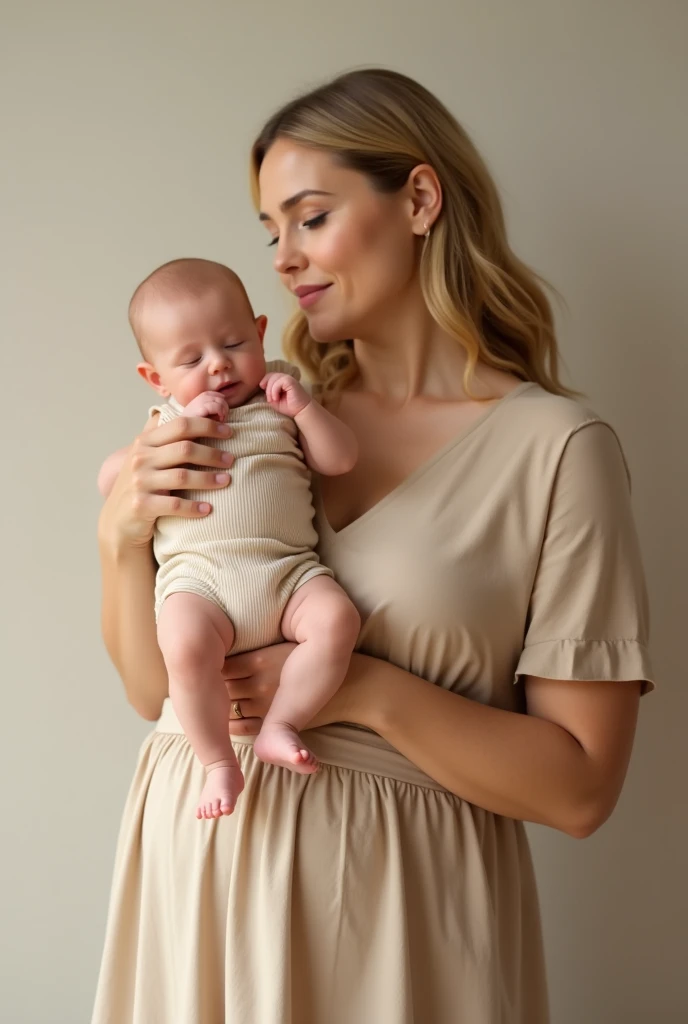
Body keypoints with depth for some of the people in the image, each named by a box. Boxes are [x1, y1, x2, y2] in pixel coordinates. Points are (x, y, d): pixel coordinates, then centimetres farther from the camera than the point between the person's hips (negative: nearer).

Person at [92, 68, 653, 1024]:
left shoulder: (554, 446, -10)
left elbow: (581, 786, -10)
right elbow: (157, 691, 6)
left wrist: (367, 689, -20)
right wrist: (123, 536, -9)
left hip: (397, 889, -4)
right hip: (198, 849, 4)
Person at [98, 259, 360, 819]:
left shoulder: (278, 403, 18)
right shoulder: (169, 421, 16)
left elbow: (341, 459, 10)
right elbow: (110, 480, 2)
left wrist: (304, 407, -4)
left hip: (289, 569, 2)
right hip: (198, 578, -1)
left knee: (337, 617, -27)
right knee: (186, 646, -31)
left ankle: (280, 723, -13)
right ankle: (220, 762, -13)